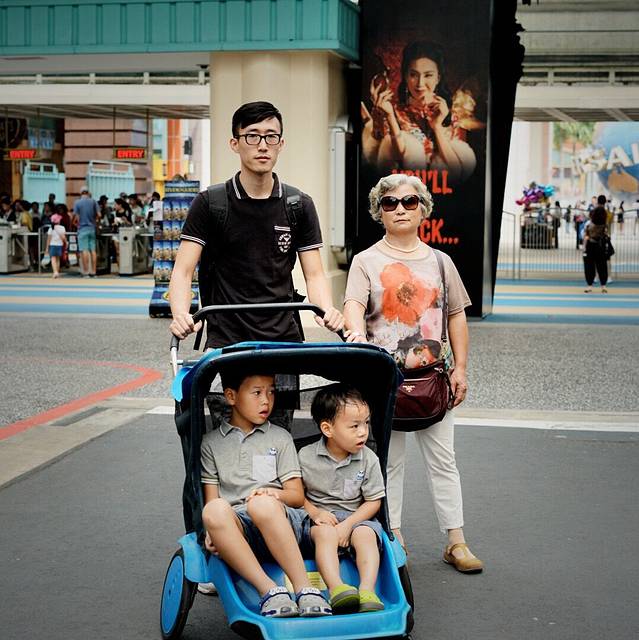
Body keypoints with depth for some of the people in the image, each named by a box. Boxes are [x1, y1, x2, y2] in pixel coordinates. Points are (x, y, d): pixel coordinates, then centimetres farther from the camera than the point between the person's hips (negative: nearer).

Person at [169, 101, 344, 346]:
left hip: (284, 338, 2)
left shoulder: (300, 206, 8)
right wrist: (181, 315, -23)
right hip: (225, 341, -2)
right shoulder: (209, 203, 1)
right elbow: (183, 271, -4)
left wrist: (327, 311, -15)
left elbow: (314, 275, 6)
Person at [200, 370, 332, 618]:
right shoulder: (211, 442, 20)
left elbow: (297, 497, 13)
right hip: (236, 528, 1)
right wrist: (214, 530, -10)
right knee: (214, 511, -36)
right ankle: (268, 590, -38)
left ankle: (304, 589, -40)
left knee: (262, 503, -38)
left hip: (279, 522, -1)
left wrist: (273, 493, -10)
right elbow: (211, 499, 12)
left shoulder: (280, 437, 20)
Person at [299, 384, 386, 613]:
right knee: (325, 532, -34)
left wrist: (348, 525, -12)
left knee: (366, 534, -30)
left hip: (356, 517, 1)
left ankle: (367, 591, -42)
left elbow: (374, 501, 0)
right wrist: (314, 512, -13)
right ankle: (335, 588, -49)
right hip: (321, 518, -1)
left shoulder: (368, 459, -3)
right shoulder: (306, 457, -5)